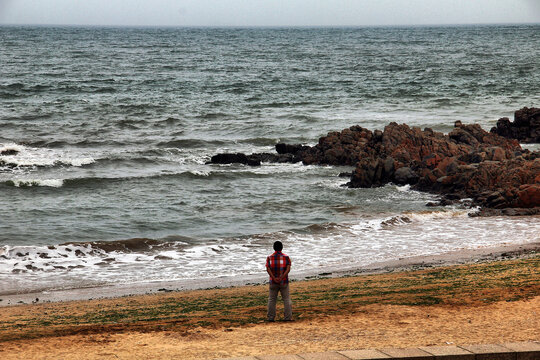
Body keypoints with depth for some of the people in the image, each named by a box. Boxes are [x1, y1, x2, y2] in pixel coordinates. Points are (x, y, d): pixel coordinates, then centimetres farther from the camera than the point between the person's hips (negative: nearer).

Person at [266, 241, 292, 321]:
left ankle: (271, 317, 6)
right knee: (286, 299, 4)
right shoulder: (286, 257, -1)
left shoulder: (269, 258, 1)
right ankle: (288, 317, -1)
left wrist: (274, 278, -19)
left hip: (273, 282, 1)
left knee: (271, 300, 8)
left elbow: (268, 269, -10)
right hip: (284, 282, -1)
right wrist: (281, 278, -20)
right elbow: (288, 269, -12)